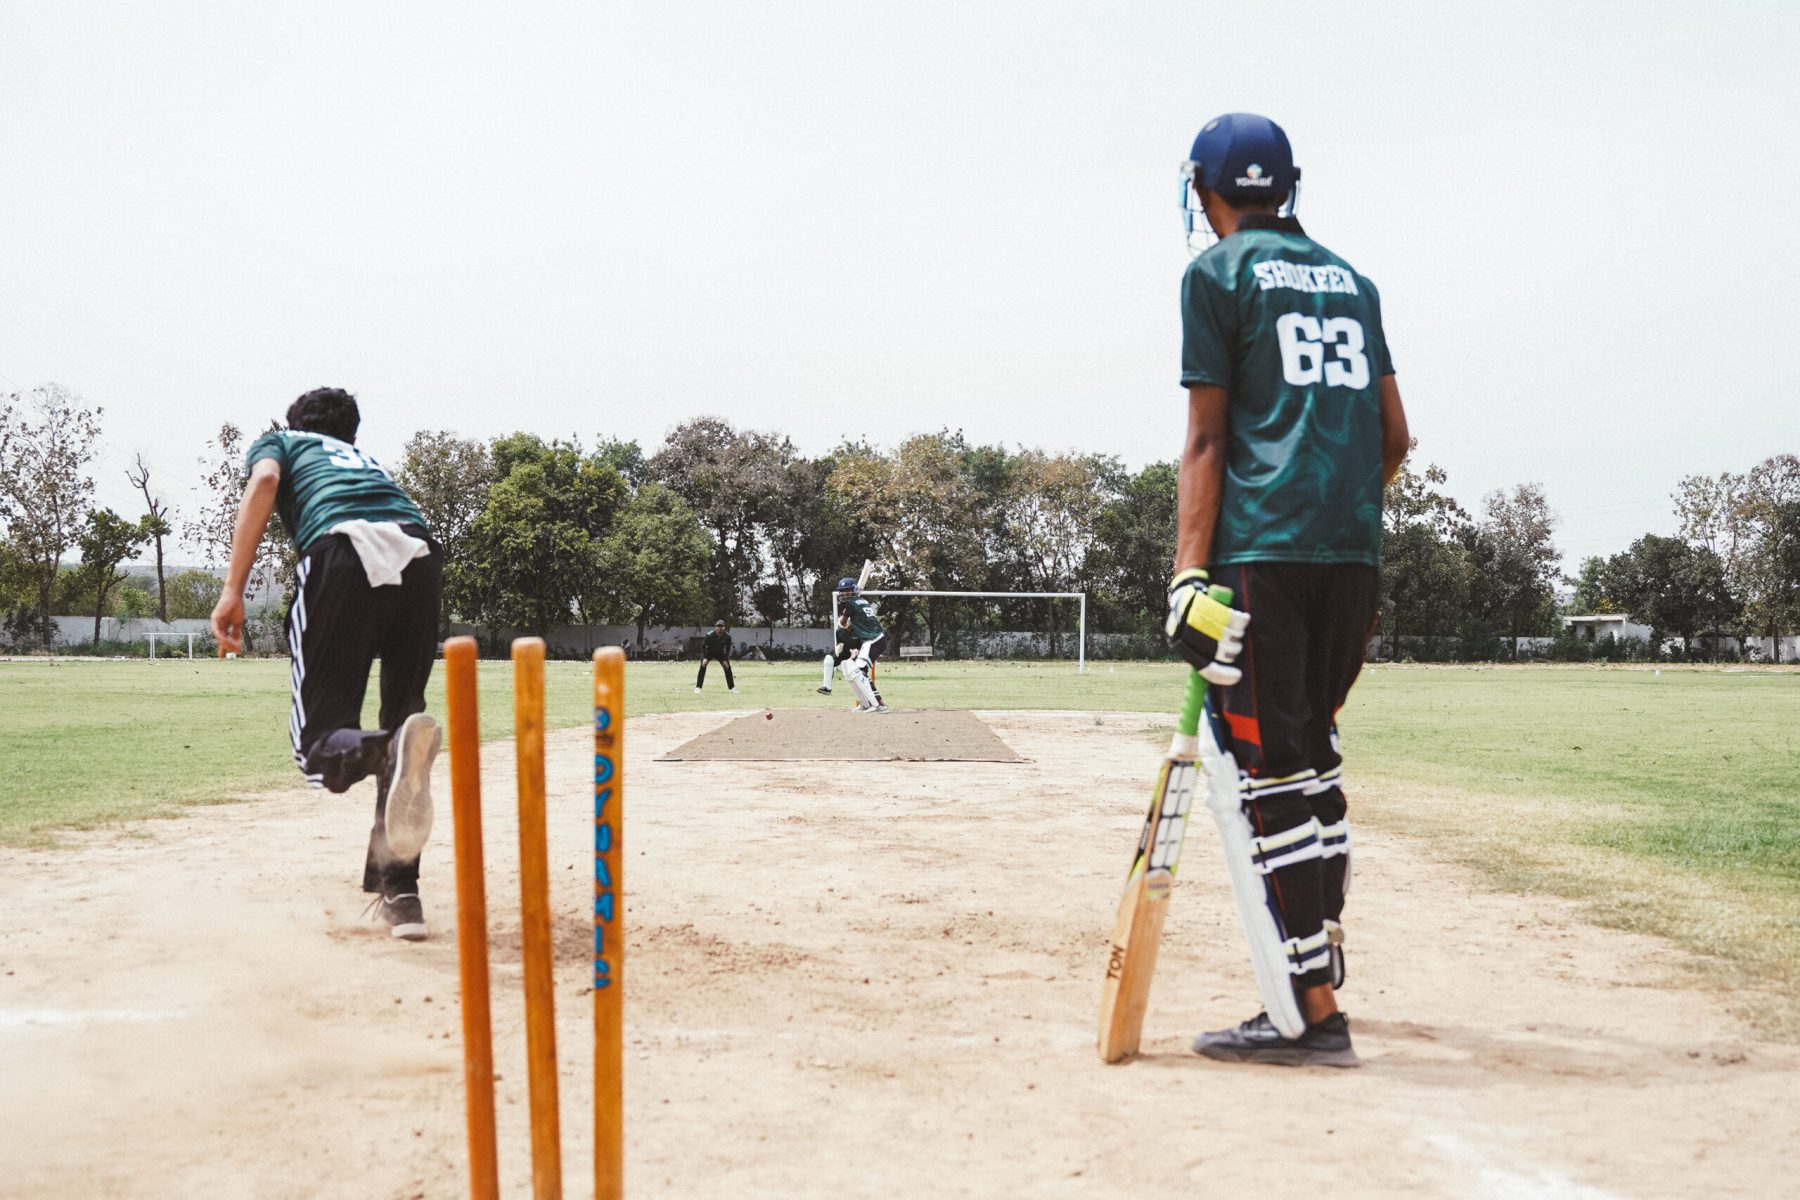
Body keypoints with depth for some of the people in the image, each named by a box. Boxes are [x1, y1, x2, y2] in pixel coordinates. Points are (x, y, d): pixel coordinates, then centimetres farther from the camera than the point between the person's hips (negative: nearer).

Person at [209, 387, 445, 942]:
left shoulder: (278, 442, 31)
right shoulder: (368, 460, 43)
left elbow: (265, 481, 8)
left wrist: (234, 588, -2)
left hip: (343, 550, -4)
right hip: (419, 555, 4)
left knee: (321, 745, -4)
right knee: (404, 717, 17)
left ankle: (388, 751, -39)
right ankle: (399, 889, 12)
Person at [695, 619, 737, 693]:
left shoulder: (727, 637, -21)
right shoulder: (709, 635, -28)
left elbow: (728, 648, -7)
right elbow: (703, 646, -17)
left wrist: (725, 659, -13)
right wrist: (704, 658, -25)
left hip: (720, 653, 2)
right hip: (709, 652, -2)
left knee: (727, 667, -5)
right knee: (702, 666, -19)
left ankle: (732, 687, 6)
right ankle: (698, 687, -14)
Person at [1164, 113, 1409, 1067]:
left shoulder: (1218, 274, 2)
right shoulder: (1350, 279, 19)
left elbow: (1206, 440, -6)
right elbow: (1394, 437, 18)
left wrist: (1190, 574, -8)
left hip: (1264, 551, -7)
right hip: (1355, 555, 7)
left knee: (1274, 771, -7)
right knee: (1311, 752, 19)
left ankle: (1313, 1013, -9)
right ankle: (1321, 951, 29)